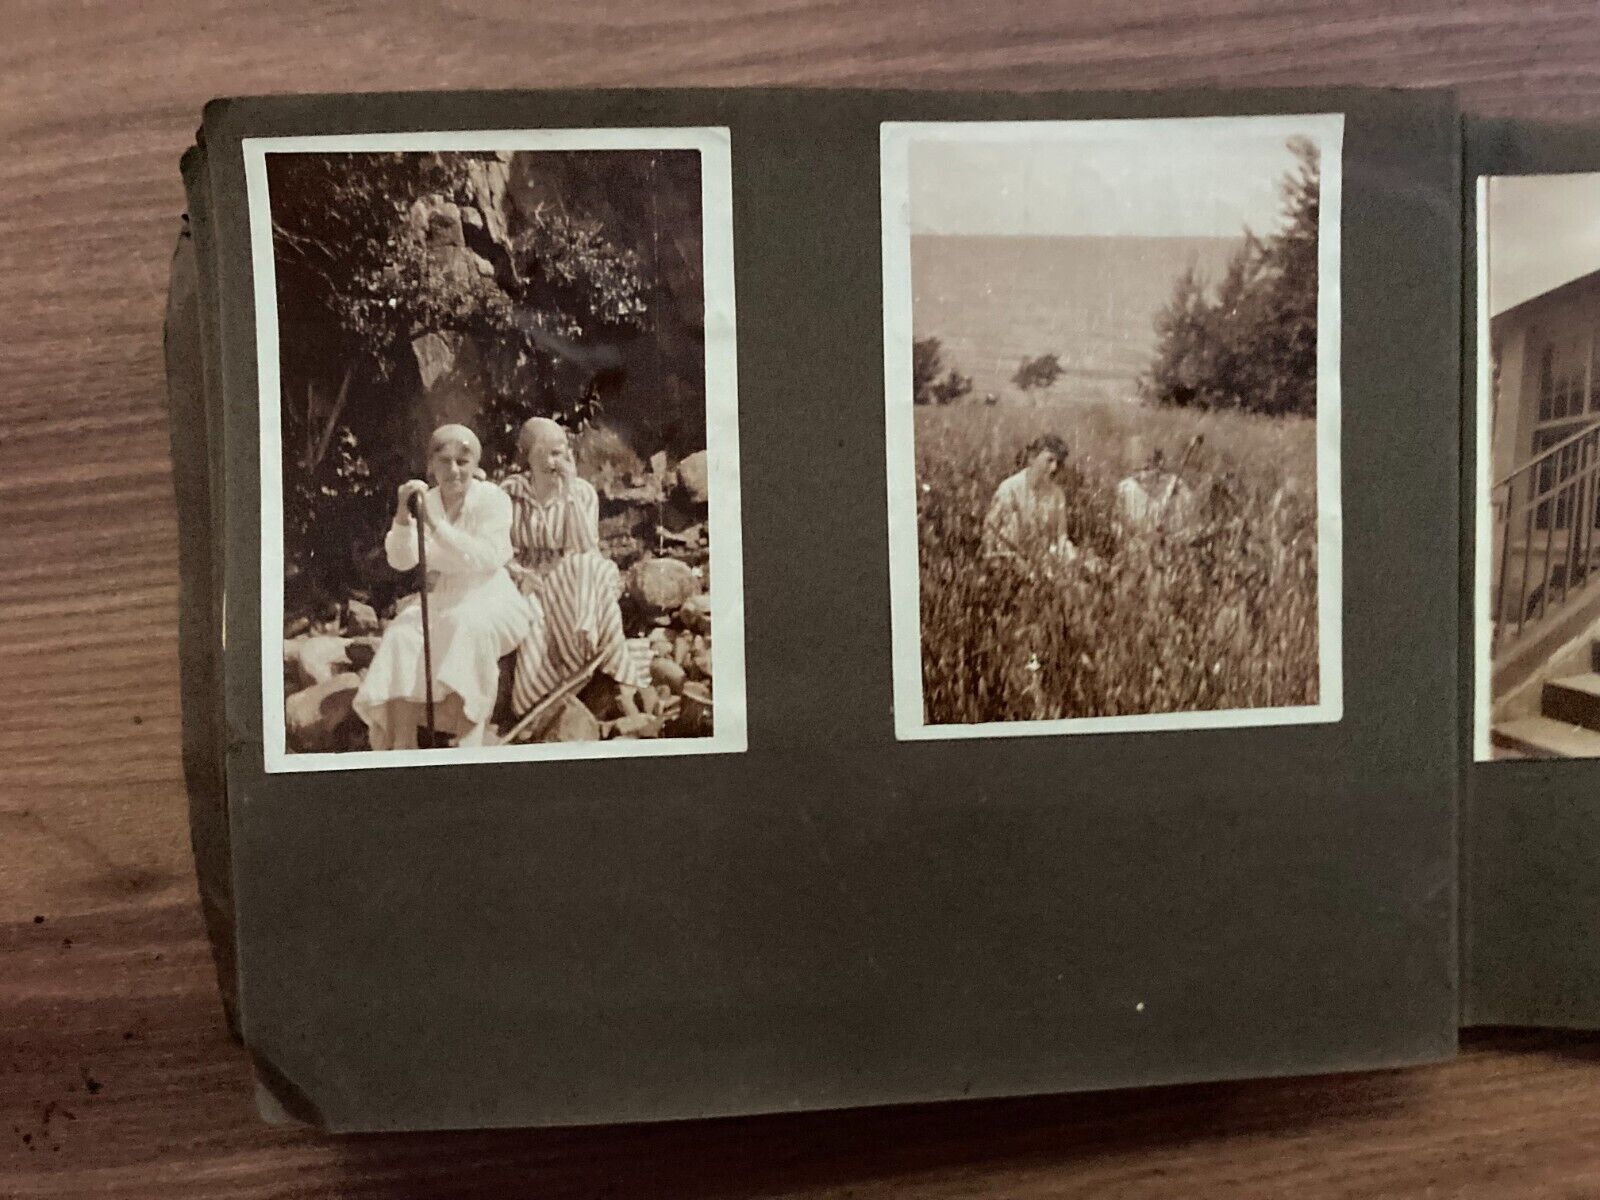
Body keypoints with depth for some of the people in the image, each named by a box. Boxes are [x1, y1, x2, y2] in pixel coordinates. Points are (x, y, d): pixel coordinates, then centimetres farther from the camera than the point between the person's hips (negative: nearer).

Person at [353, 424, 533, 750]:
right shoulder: (425, 501, 5)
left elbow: (487, 558, -21)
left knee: (466, 624, -36)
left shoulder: (493, 499, -7)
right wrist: (403, 517, -22)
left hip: (487, 597, -4)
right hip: (438, 596, 4)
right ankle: (402, 745, -24)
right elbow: (401, 561, -4)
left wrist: (435, 524, -28)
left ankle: (469, 738, -31)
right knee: (403, 634, -25)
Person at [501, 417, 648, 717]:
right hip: (525, 585, 0)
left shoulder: (582, 491, 3)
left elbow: (587, 549, -12)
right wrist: (520, 572, -16)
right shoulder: (510, 491, 5)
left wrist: (569, 491, -15)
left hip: (573, 585, 0)